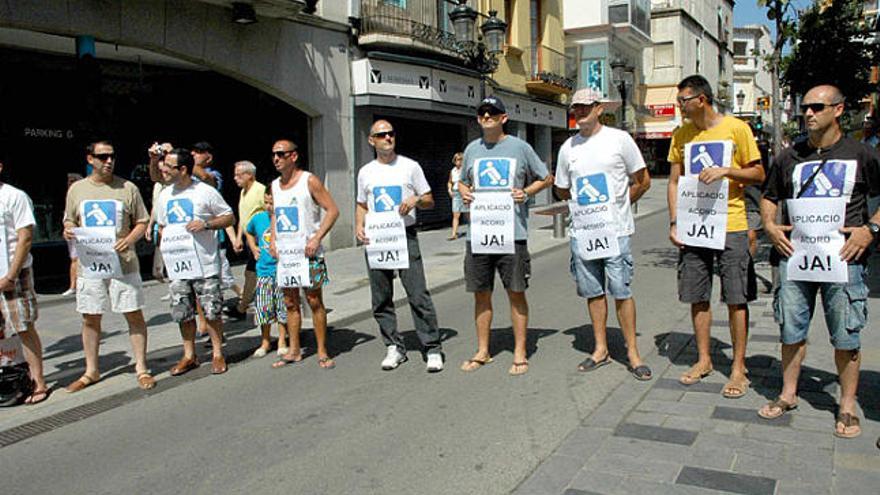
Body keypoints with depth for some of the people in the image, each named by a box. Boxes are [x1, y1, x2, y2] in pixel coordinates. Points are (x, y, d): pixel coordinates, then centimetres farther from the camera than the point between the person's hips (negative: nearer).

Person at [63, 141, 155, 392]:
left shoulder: (128, 188, 2)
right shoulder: (77, 189, 8)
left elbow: (142, 222, 5)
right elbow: (70, 221, 17)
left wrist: (129, 240, -14)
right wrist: (68, 230, -6)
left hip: (123, 263, -2)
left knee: (134, 315, 1)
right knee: (90, 319, 10)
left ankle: (141, 368, 13)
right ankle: (91, 371, 25)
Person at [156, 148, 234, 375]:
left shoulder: (205, 192, -6)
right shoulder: (165, 195, 11)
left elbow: (229, 217, -1)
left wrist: (206, 224, -16)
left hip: (205, 263, -5)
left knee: (212, 311, 1)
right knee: (183, 312, 10)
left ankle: (218, 354, 16)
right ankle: (189, 356, 24)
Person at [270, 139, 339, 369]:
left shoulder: (309, 181, -6)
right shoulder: (274, 186, 12)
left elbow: (332, 210, -9)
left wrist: (316, 238, -17)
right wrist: (273, 240, 7)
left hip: (309, 251, -5)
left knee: (314, 301, -2)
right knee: (290, 302, 9)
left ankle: (322, 352, 6)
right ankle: (294, 351, 19)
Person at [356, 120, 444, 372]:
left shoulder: (410, 166, 6)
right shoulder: (365, 172, 13)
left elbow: (430, 201, 8)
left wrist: (416, 199, -14)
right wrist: (359, 226, 1)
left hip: (405, 235, -3)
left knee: (418, 294, -8)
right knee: (381, 299, 6)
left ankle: (432, 348, -1)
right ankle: (394, 347, 18)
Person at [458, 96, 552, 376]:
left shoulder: (520, 147, 1)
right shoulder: (472, 149, 11)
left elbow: (546, 178, 10)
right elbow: (462, 182, 24)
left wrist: (526, 193, -7)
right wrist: (464, 193, 2)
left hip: (512, 232, -3)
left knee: (516, 292, 2)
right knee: (481, 293, 10)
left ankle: (520, 353, 14)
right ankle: (482, 352, 23)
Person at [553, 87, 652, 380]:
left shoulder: (619, 139, 0)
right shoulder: (568, 147, 10)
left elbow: (643, 181, 5)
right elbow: (562, 190, 20)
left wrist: (616, 206, 4)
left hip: (615, 228, -3)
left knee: (621, 290, -3)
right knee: (593, 291, 9)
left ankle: (633, 353, 9)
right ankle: (601, 349, 21)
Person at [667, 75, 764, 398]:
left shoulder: (736, 128, -3)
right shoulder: (681, 134, 8)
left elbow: (758, 175, 1)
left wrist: (726, 170, -17)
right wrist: (674, 222, 2)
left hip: (730, 226, -3)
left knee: (736, 299, 1)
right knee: (698, 297, 9)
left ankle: (738, 367, 12)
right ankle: (703, 360, 23)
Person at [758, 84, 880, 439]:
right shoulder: (790, 157, 9)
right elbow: (769, 197, 19)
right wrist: (770, 226, 2)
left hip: (843, 256, -2)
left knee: (846, 336, 4)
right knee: (791, 330, 9)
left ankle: (847, 406, 18)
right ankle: (788, 394, 25)